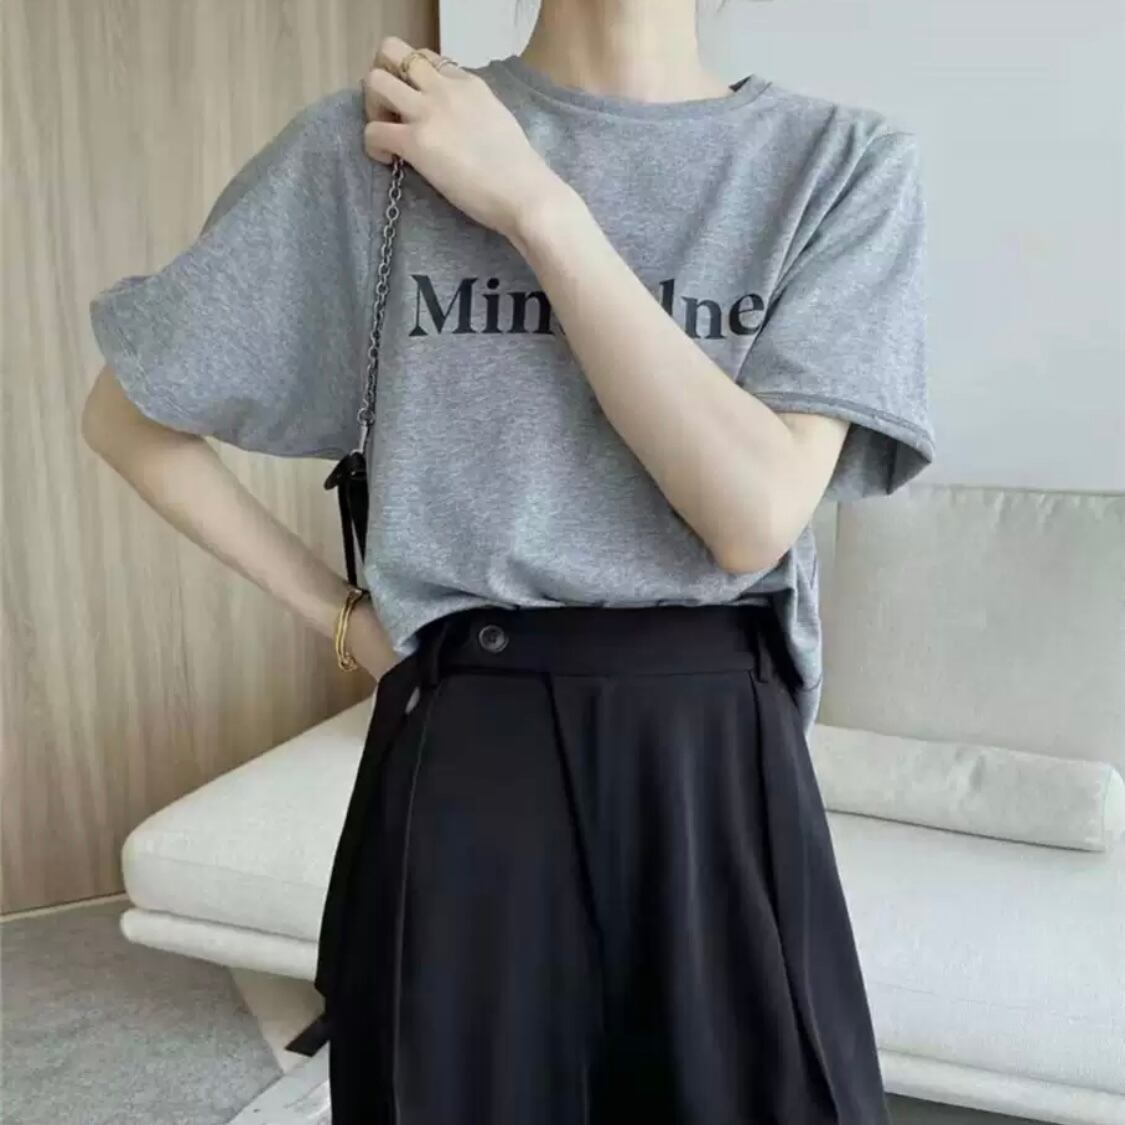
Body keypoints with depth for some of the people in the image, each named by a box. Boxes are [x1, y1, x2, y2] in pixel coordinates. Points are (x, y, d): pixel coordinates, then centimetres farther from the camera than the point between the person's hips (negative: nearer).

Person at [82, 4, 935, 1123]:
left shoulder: (843, 160, -1)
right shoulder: (371, 141, -2)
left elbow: (756, 515, -15)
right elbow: (125, 414, 7)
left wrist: (533, 202, -14)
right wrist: (340, 613, 3)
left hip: (716, 767, 1)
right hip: (466, 763, 0)